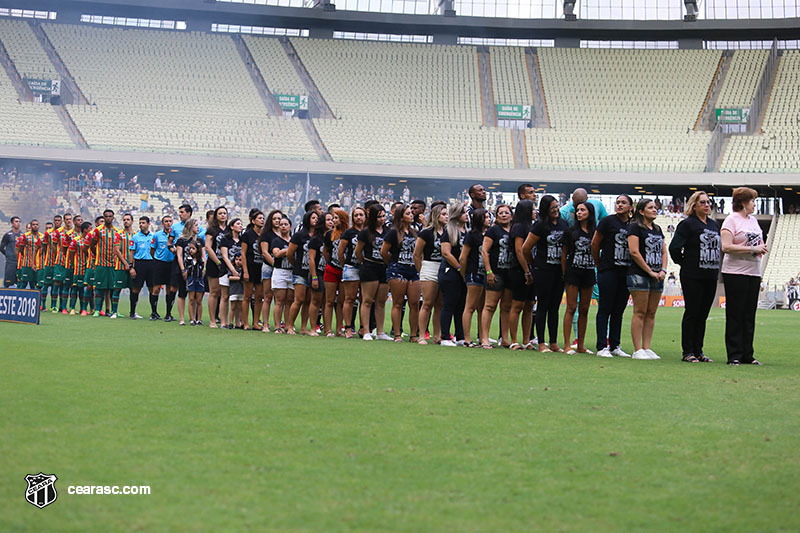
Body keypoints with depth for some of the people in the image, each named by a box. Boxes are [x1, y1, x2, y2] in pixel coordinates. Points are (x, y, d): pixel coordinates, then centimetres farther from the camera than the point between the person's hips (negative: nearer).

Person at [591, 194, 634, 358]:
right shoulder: (608, 221, -4)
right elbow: (595, 244, 1)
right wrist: (599, 264, 8)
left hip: (626, 272, 5)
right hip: (608, 271, -5)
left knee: (619, 311, 9)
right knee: (604, 310, -1)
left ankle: (615, 346, 16)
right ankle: (602, 347, 0)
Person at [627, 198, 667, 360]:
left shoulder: (657, 229, 18)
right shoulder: (635, 227, -4)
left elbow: (663, 252, 18)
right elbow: (634, 252, -12)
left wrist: (663, 270, 0)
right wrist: (650, 272, -12)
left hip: (657, 277, 7)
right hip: (639, 274, -7)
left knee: (651, 313, 6)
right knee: (640, 312, -7)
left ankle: (646, 348, 9)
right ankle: (637, 350, -5)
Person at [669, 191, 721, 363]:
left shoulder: (714, 224, 15)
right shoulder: (687, 224, -7)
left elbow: (719, 246, 25)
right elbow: (674, 247, -12)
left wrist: (715, 264, 14)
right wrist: (684, 263, -5)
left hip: (711, 277, 6)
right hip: (692, 277, -6)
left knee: (703, 315, 9)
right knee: (692, 313, -4)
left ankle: (698, 351, 15)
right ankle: (687, 352, 1)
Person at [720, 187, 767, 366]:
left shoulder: (753, 220, 16)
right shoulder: (731, 220, -7)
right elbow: (726, 247, -17)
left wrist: (761, 247, 8)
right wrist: (752, 249, -17)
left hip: (754, 272, 7)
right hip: (735, 273, -7)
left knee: (749, 315, 8)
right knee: (735, 315, -3)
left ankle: (747, 355, 13)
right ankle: (734, 356, 1)